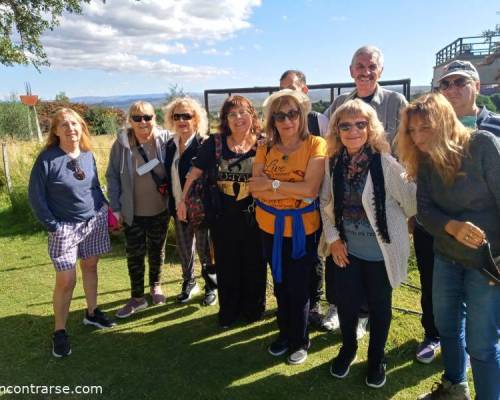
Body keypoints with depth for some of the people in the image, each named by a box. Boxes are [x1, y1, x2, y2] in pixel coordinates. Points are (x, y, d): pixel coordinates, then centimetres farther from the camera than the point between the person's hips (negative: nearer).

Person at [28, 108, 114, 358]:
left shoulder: (88, 155, 1)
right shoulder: (47, 159, -14)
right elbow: (35, 196, -10)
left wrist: (105, 209, 4)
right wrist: (52, 226, -12)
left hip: (95, 221, 5)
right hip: (65, 227, -4)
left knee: (90, 266, 16)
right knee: (66, 281, -2)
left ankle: (91, 313, 34)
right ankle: (59, 331, 15)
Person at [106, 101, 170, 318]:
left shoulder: (165, 139, -11)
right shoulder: (122, 143, -10)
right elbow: (112, 176, -5)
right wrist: (115, 207, -6)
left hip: (160, 210, 0)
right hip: (132, 212, 0)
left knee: (157, 251, 19)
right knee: (134, 254, 9)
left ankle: (156, 286, 42)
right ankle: (137, 297, 27)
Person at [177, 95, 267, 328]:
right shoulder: (215, 143, -5)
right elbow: (195, 172, 1)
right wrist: (182, 200, 2)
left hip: (254, 215, 0)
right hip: (223, 215, 1)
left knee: (254, 264, 13)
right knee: (226, 265, 13)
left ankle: (253, 308, 35)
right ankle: (228, 311, 34)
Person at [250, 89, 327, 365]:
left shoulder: (315, 145, -11)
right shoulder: (265, 149, 1)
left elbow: (310, 188, -22)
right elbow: (256, 189, -10)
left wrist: (273, 184, -16)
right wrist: (294, 189, -20)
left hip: (302, 229, -4)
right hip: (271, 228, 4)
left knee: (298, 289, 9)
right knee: (280, 286, 20)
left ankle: (300, 341, 33)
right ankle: (285, 334, 41)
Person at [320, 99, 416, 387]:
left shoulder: (385, 163, -17)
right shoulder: (334, 163, -2)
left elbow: (411, 201, -12)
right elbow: (327, 204, 5)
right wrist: (333, 238, -1)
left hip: (380, 252, -3)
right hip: (346, 249, 3)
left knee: (379, 307, 15)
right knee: (345, 302, 15)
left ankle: (376, 358, 40)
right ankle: (348, 349, 44)